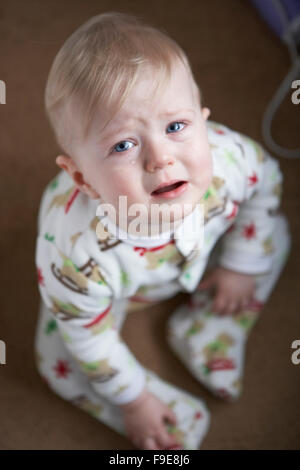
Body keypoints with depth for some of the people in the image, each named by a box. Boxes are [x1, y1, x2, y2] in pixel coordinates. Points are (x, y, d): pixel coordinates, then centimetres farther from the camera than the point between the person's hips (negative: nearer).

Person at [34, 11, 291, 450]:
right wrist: (132, 399, -10)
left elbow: (267, 177, -11)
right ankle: (179, 416, 9)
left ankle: (204, 333, 9)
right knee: (61, 362, -8)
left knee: (272, 235, 0)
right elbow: (87, 337, -25)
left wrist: (242, 265, -6)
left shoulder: (228, 157, -38)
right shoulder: (77, 256, -46)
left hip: (199, 251, 3)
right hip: (112, 283, -2)